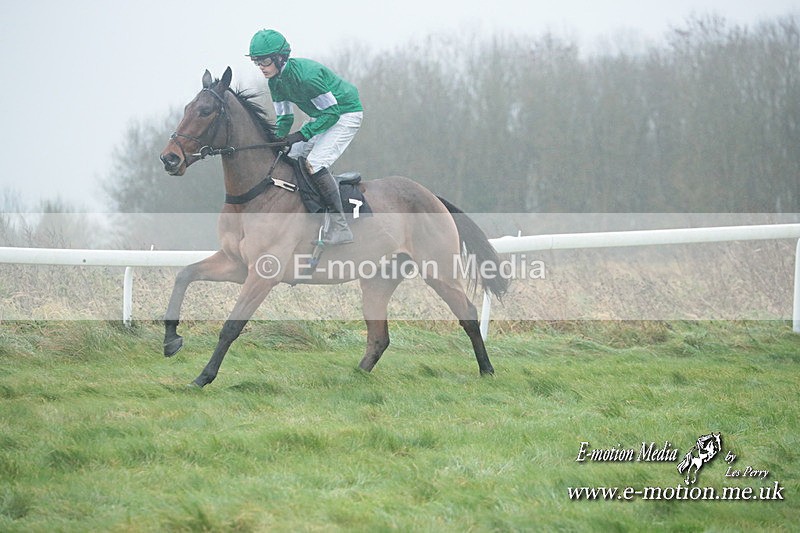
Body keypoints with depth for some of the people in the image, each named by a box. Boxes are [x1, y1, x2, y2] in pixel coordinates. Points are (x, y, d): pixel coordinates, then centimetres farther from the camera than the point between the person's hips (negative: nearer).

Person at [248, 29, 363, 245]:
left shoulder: (305, 75, -31)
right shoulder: (275, 81, -4)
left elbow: (331, 112, -28)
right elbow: (284, 118, 5)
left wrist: (301, 135, -31)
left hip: (346, 115, -10)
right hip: (321, 116, 10)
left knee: (315, 163, -23)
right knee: (290, 159, 5)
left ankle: (340, 227, -21)